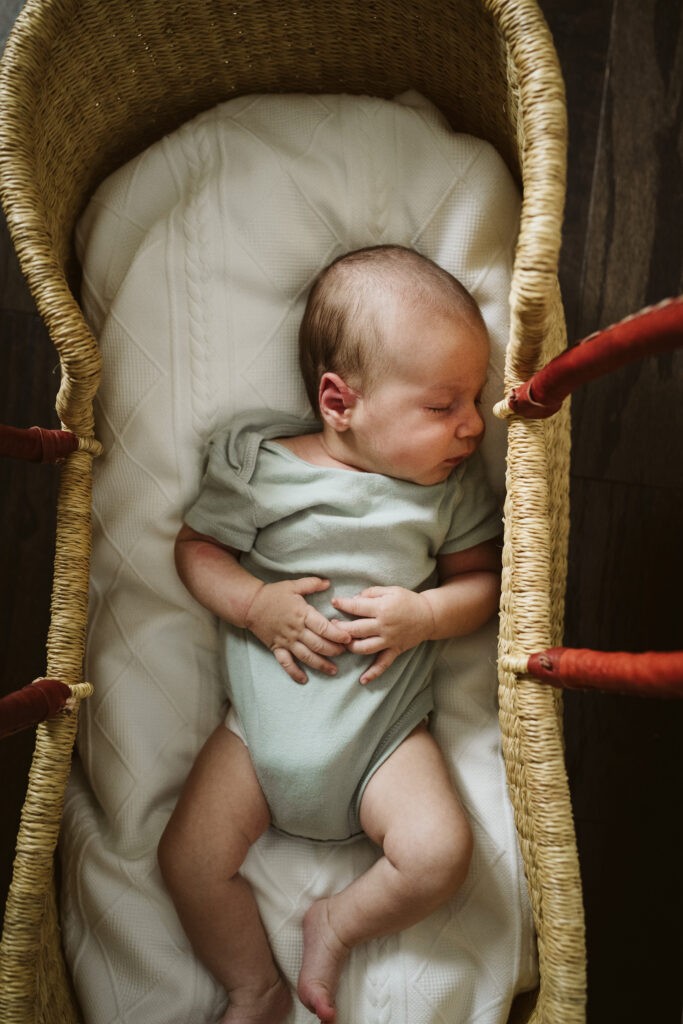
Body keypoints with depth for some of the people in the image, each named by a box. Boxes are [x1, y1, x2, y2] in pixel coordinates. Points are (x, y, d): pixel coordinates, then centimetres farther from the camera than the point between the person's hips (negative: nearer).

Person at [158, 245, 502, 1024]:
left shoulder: (454, 483, -2)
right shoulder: (258, 461, -7)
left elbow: (483, 578, 4)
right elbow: (196, 547, 0)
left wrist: (425, 614, -16)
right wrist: (257, 605, -17)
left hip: (385, 728, 1)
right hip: (262, 719, 0)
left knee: (438, 854, -19)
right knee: (188, 861, -5)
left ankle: (336, 924, 13)